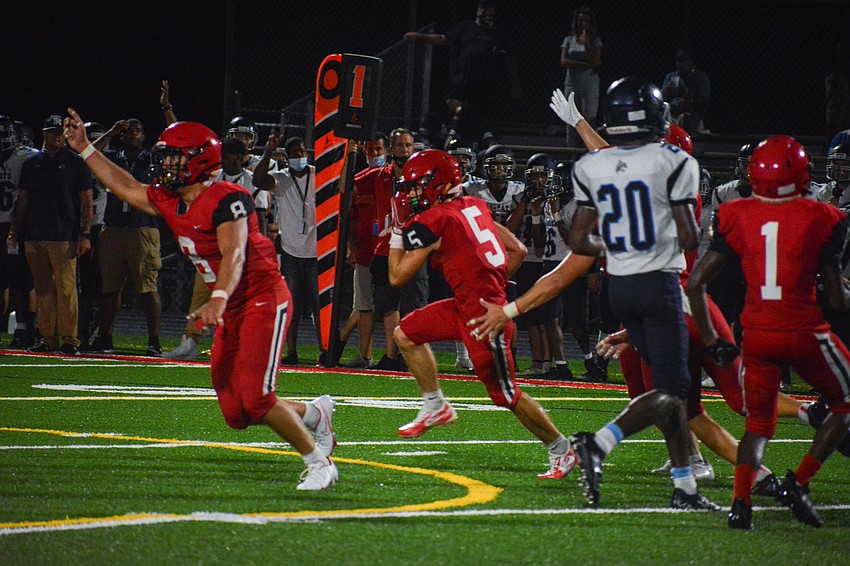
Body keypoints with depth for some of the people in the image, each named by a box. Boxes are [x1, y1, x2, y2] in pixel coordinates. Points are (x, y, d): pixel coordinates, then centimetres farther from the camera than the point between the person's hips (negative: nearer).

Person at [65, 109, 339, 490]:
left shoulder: (226, 200, -19)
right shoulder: (169, 202, 7)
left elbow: (234, 254, -30)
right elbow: (127, 188, 23)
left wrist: (218, 299, -46)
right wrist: (85, 149, 21)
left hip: (264, 300, -9)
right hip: (232, 311, 9)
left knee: (255, 398, -18)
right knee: (236, 413, 3)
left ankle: (319, 462, -2)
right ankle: (314, 414, 26)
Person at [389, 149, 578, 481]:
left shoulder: (429, 222, -12)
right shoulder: (473, 206, 12)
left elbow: (397, 277, -4)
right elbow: (518, 250, 15)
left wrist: (397, 231, 6)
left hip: (483, 315, -10)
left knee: (506, 395, 1)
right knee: (406, 334, 15)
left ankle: (561, 451, 12)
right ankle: (436, 407, 24)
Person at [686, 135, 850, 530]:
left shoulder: (737, 217, 1)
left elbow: (695, 283, 1)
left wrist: (711, 341, 11)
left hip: (757, 334, 3)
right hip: (805, 331, -3)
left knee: (758, 422, 17)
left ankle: (740, 503, -6)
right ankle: (797, 484, 7)